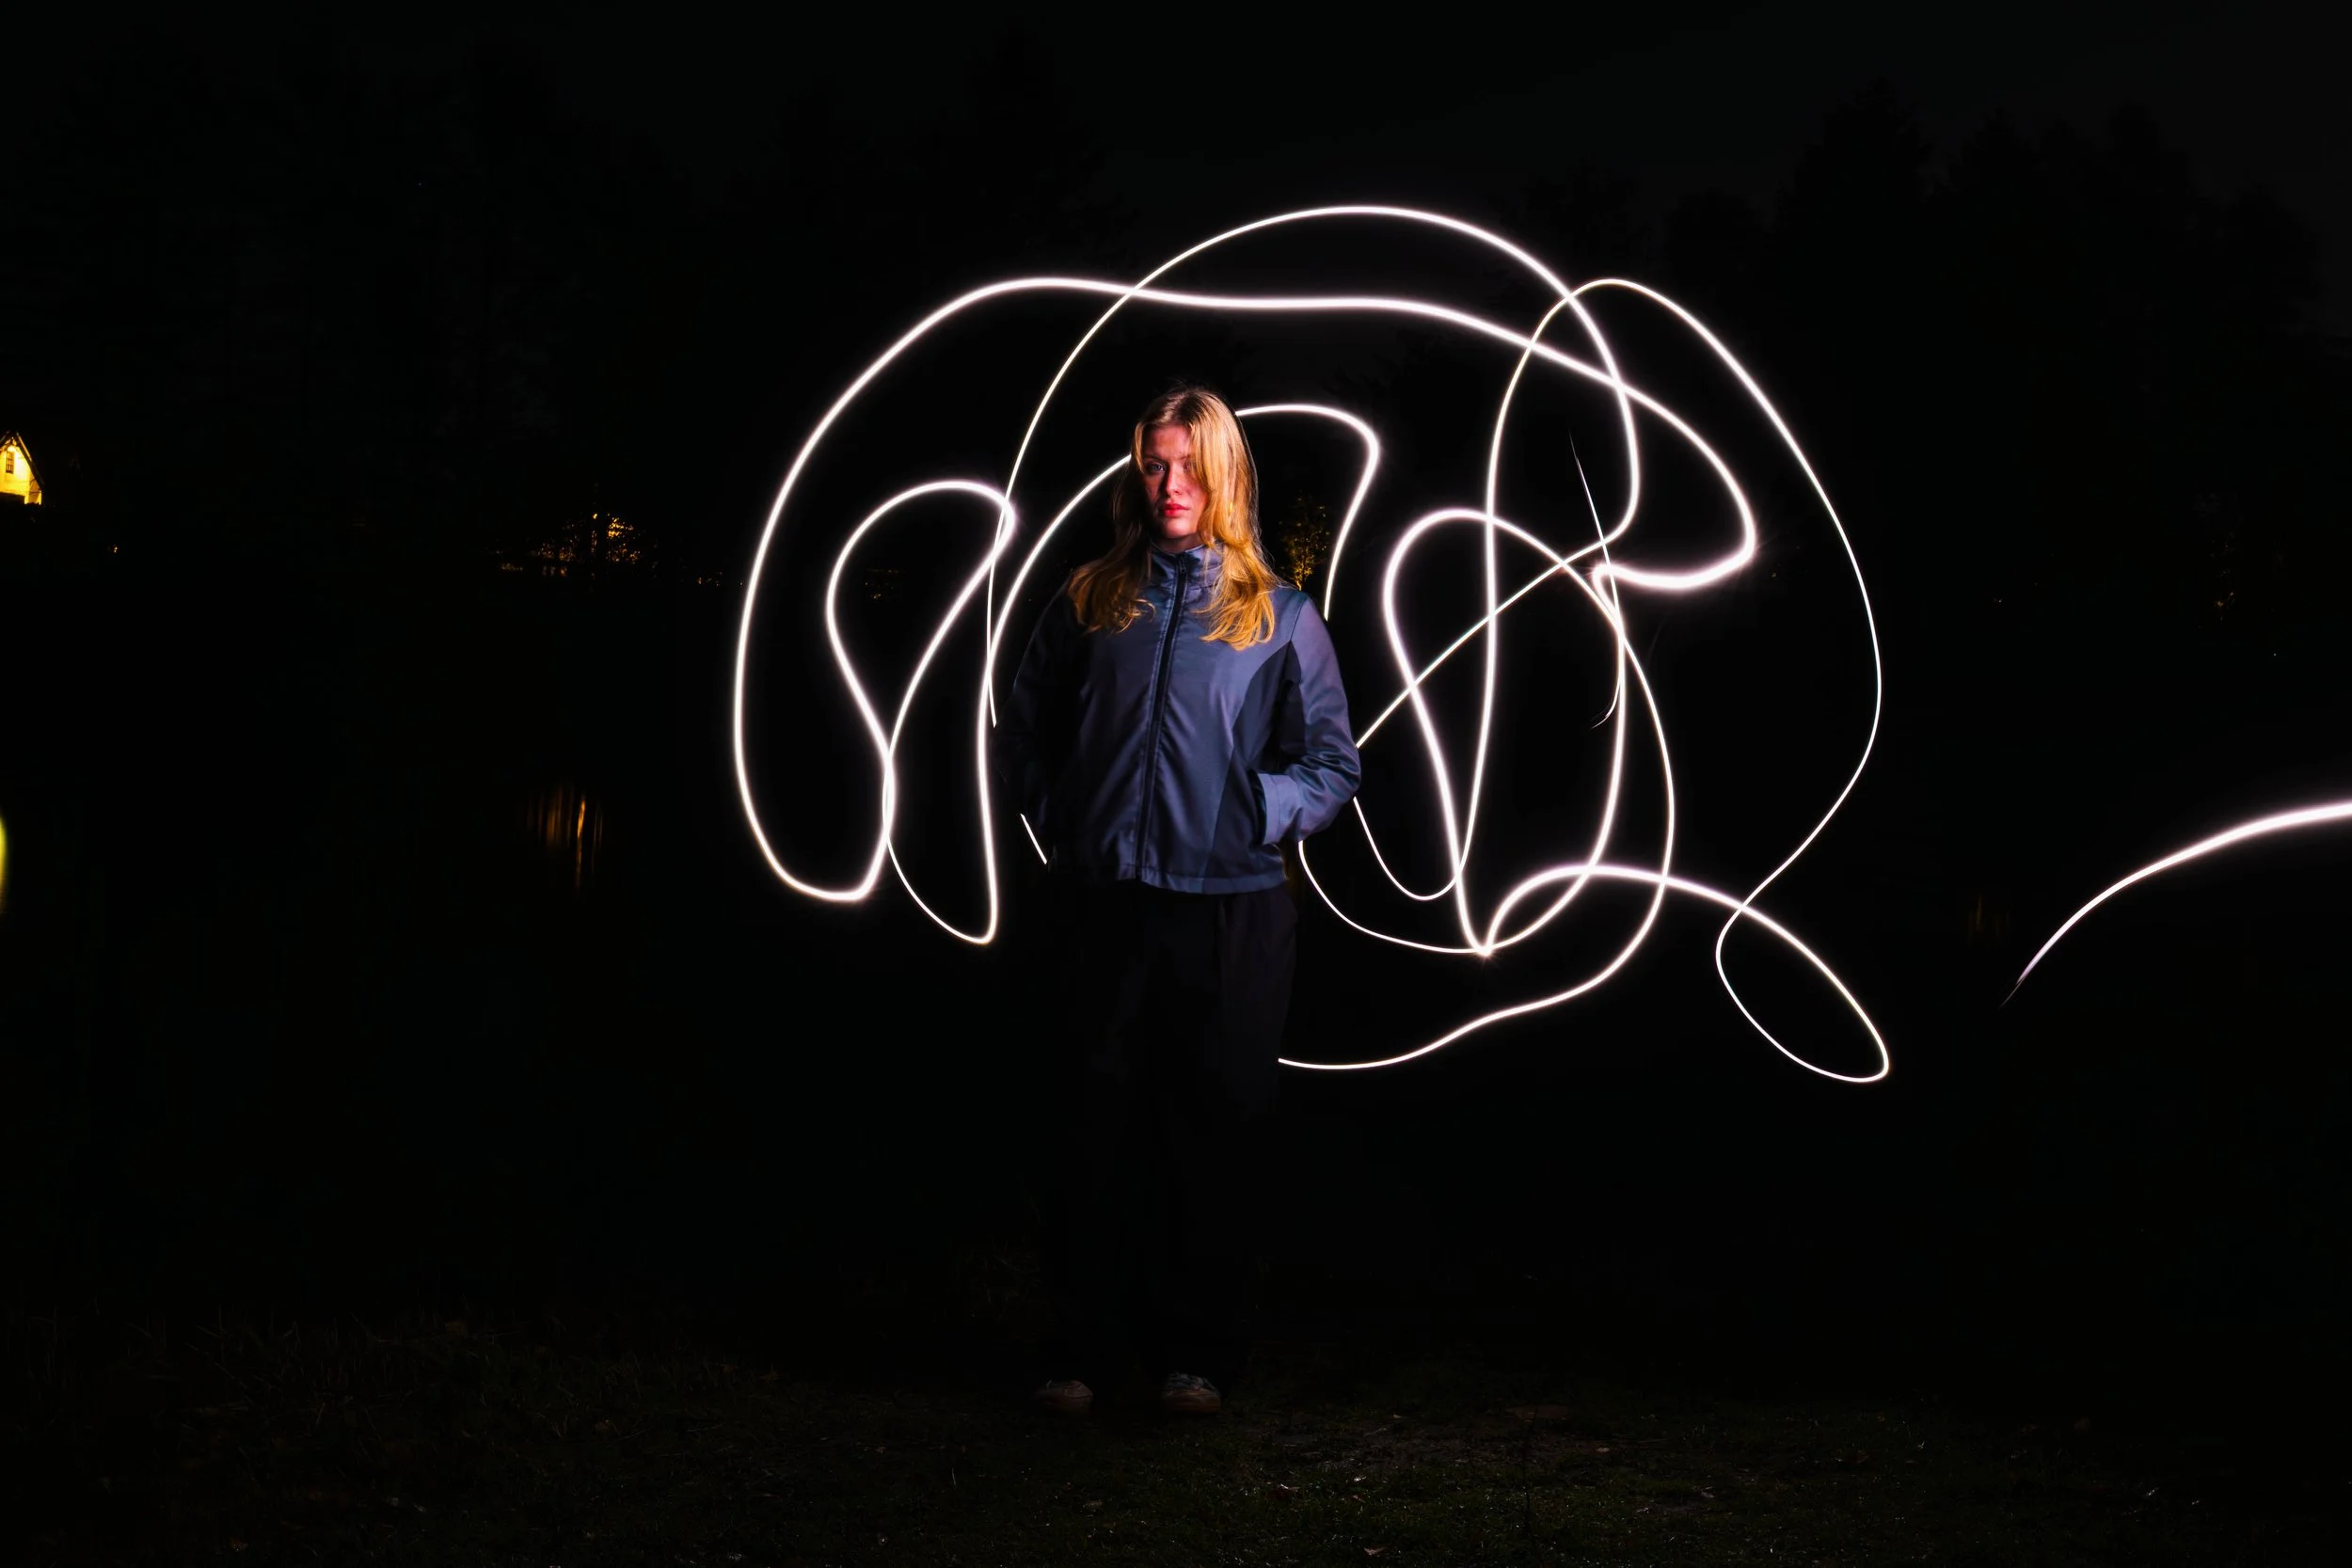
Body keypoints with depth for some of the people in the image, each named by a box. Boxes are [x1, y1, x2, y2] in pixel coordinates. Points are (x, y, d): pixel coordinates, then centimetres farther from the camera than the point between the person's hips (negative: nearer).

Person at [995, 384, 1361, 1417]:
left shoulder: (1278, 615, 5)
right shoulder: (1089, 602, 10)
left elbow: (1334, 765, 8)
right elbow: (1022, 732, 19)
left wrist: (1255, 817, -5)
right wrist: (1057, 822, 7)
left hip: (1230, 909, -1)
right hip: (1102, 903, 1)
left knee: (1218, 1128, 3)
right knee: (1094, 1120, 4)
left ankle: (1196, 1352, 14)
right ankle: (1084, 1344, 14)